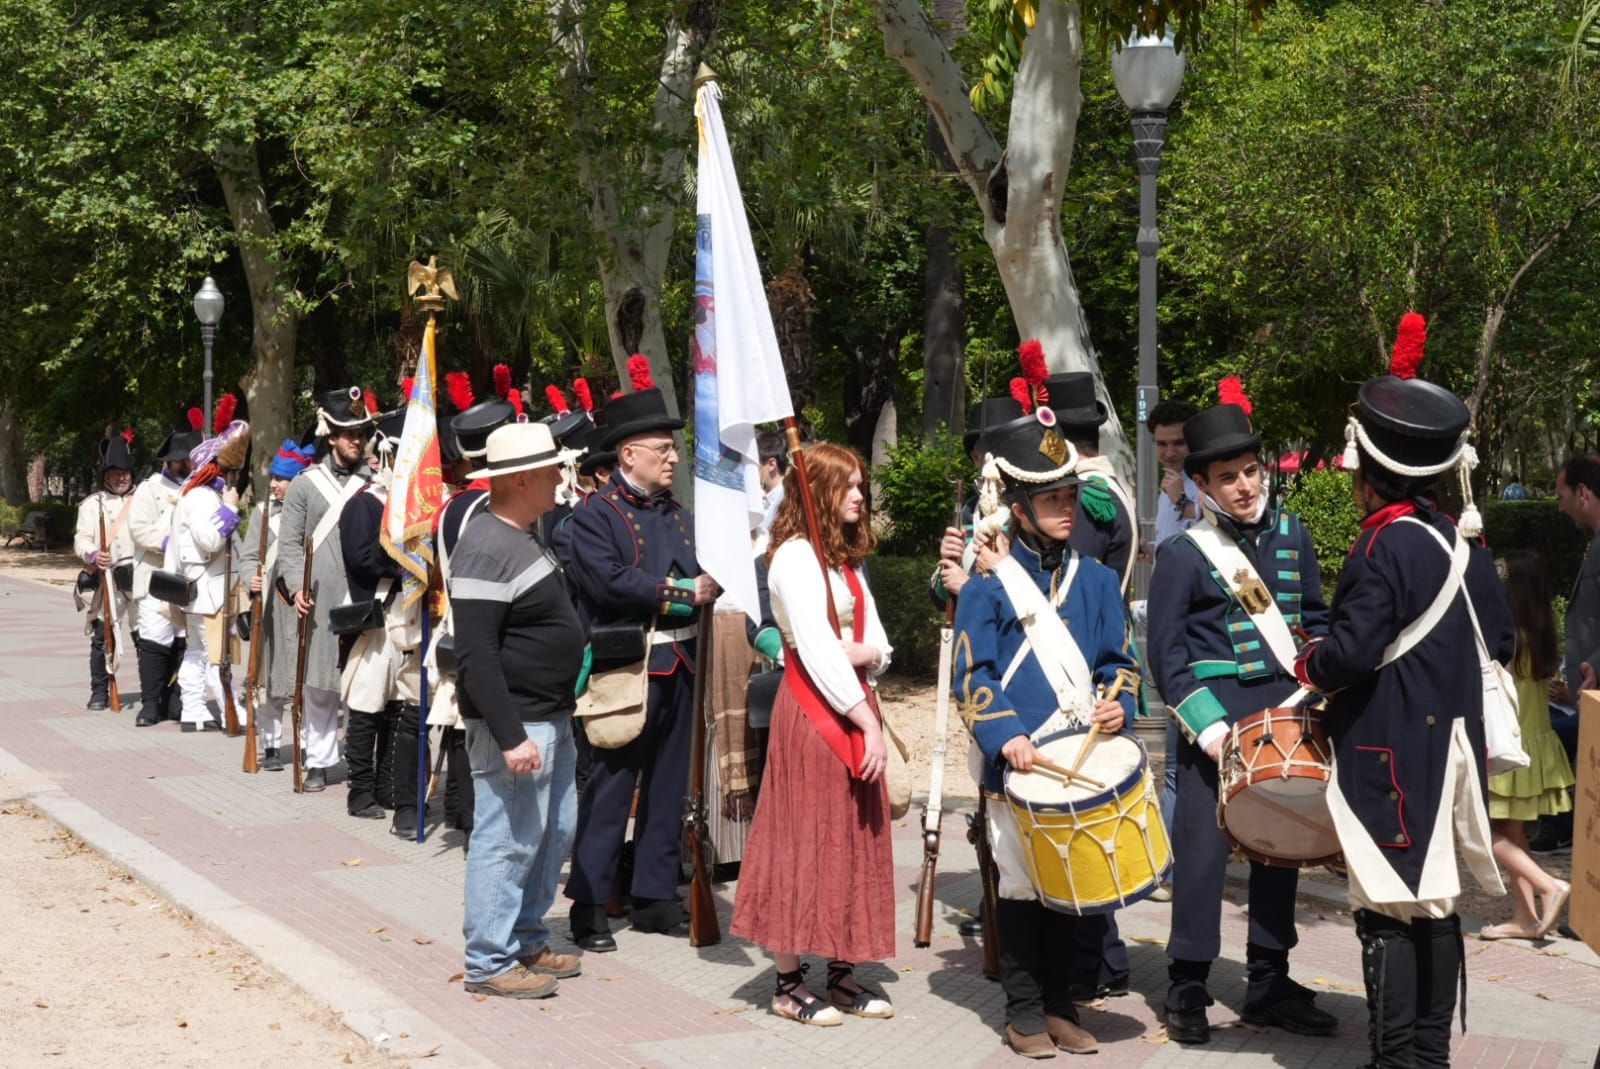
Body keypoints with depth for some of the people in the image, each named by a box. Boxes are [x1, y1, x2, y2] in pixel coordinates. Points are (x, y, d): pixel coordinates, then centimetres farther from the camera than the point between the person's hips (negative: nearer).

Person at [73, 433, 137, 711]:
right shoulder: (92, 504, 8)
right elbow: (81, 539, 1)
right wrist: (92, 555, -21)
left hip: (138, 578, 0)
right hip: (104, 581, 0)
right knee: (101, 638, 2)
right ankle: (99, 692, 12)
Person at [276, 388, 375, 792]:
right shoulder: (305, 485, 7)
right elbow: (289, 544, 6)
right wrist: (296, 587, -7)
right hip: (320, 602, 0)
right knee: (317, 684, 4)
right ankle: (318, 761, 14)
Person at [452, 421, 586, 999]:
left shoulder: (526, 536, 13)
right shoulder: (487, 549, -20)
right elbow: (475, 654, -24)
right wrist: (509, 734, -26)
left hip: (552, 717, 10)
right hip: (515, 724, -10)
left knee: (555, 831, 17)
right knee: (509, 840, -3)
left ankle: (528, 940, 30)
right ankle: (490, 962, 8)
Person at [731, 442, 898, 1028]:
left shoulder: (846, 559, 18)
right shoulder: (796, 556, -10)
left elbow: (877, 645, 12)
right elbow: (818, 651, -18)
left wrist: (862, 653, -12)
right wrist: (868, 722, -19)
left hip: (852, 706, 9)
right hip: (812, 711, -9)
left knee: (854, 838, 9)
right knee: (805, 840, -4)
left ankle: (842, 974, 16)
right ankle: (789, 984, 4)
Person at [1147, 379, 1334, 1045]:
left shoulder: (1291, 535, 8)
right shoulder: (1184, 553, -7)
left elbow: (1314, 618, 16)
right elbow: (1166, 651, -7)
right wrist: (1206, 725, -15)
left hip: (1285, 715, 5)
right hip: (1217, 720, -5)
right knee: (1203, 848, -4)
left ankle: (1269, 984, 22)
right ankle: (1187, 988, 7)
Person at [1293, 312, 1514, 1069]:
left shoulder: (1381, 548, -17)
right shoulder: (1462, 540, 7)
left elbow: (1351, 651, -23)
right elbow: (1500, 642, 13)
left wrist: (1306, 664, -4)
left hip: (1386, 751, -8)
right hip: (1447, 742, 8)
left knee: (1388, 909, -3)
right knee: (1434, 898, 15)